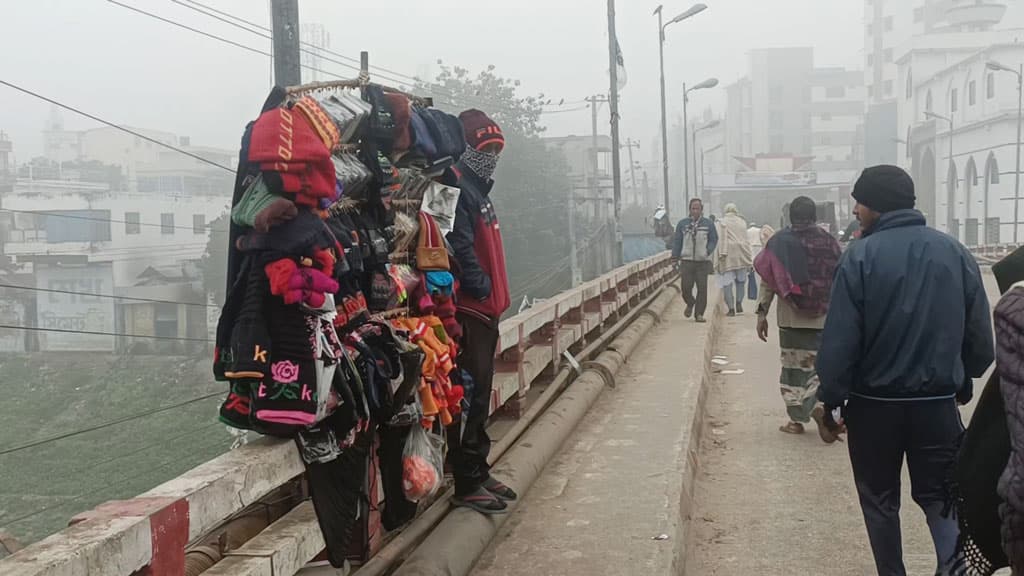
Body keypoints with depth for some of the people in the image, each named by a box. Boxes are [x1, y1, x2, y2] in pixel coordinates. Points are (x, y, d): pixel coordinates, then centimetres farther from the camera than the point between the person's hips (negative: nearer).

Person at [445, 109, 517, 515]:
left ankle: (479, 473, 25)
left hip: (484, 311, 10)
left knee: (479, 394, 15)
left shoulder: (476, 189, 19)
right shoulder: (456, 188, -13)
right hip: (469, 311, -10)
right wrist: (482, 287, -16)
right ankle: (468, 485, 1)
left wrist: (494, 298, 16)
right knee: (470, 395, -6)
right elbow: (459, 248, -23)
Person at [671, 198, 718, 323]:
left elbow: (714, 240, 8)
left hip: (703, 262, 0)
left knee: (702, 288, -4)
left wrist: (708, 251, -9)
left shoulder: (708, 224, 5)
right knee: (686, 287, -3)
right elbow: (676, 241, 9)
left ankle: (699, 313, 5)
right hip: (687, 261, 0)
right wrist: (675, 257, 1)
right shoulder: (682, 224, 6)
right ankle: (690, 304, 29)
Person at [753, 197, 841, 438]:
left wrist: (762, 313, 1)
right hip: (825, 317, 1)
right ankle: (819, 406, -11)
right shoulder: (828, 242, 0)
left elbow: (768, 280, -4)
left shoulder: (779, 242, -3)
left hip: (791, 318, -1)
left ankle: (797, 419, 13)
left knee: (794, 365, 10)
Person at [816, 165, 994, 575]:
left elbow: (839, 339, -15)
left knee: (880, 500, 14)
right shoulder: (956, 252, -1)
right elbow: (980, 334, 5)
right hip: (938, 402, 3)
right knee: (940, 496, 14)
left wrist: (831, 399, -5)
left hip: (875, 403, -3)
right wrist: (965, 381, 20)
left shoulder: (861, 256, -14)